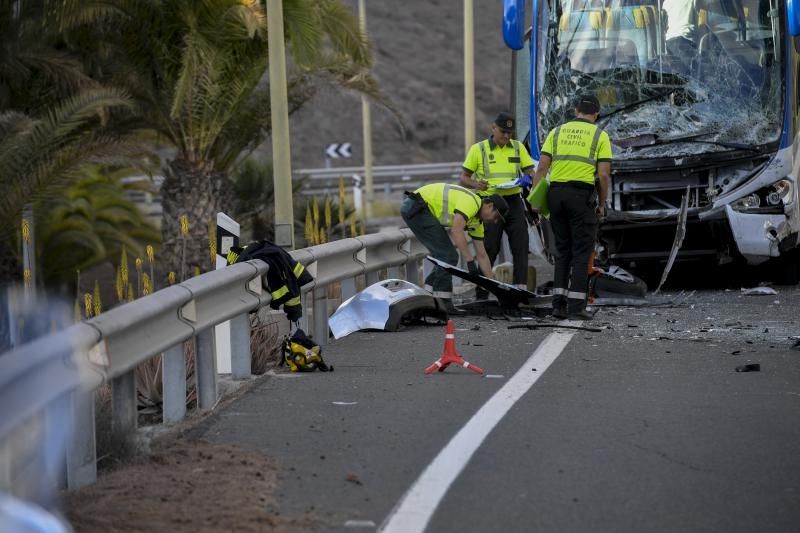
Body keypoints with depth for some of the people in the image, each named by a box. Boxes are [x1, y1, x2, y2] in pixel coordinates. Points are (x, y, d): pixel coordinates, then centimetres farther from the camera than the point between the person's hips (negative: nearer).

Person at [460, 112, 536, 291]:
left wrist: (527, 178, -15)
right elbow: (464, 177, 4)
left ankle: (521, 286, -3)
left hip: (514, 202, 3)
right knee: (489, 249, -3)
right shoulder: (478, 149, 3)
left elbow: (530, 171, 10)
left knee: (520, 246, -5)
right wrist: (475, 184, -18)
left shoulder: (518, 147, 11)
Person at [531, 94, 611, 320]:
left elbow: (542, 167, 3)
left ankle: (559, 302, 6)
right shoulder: (599, 135, 4)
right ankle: (576, 306, -3)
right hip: (582, 194, -3)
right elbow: (603, 174, -4)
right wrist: (602, 204, 6)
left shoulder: (557, 132, 12)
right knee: (582, 251, 2)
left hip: (556, 193, 3)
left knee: (563, 250, 13)